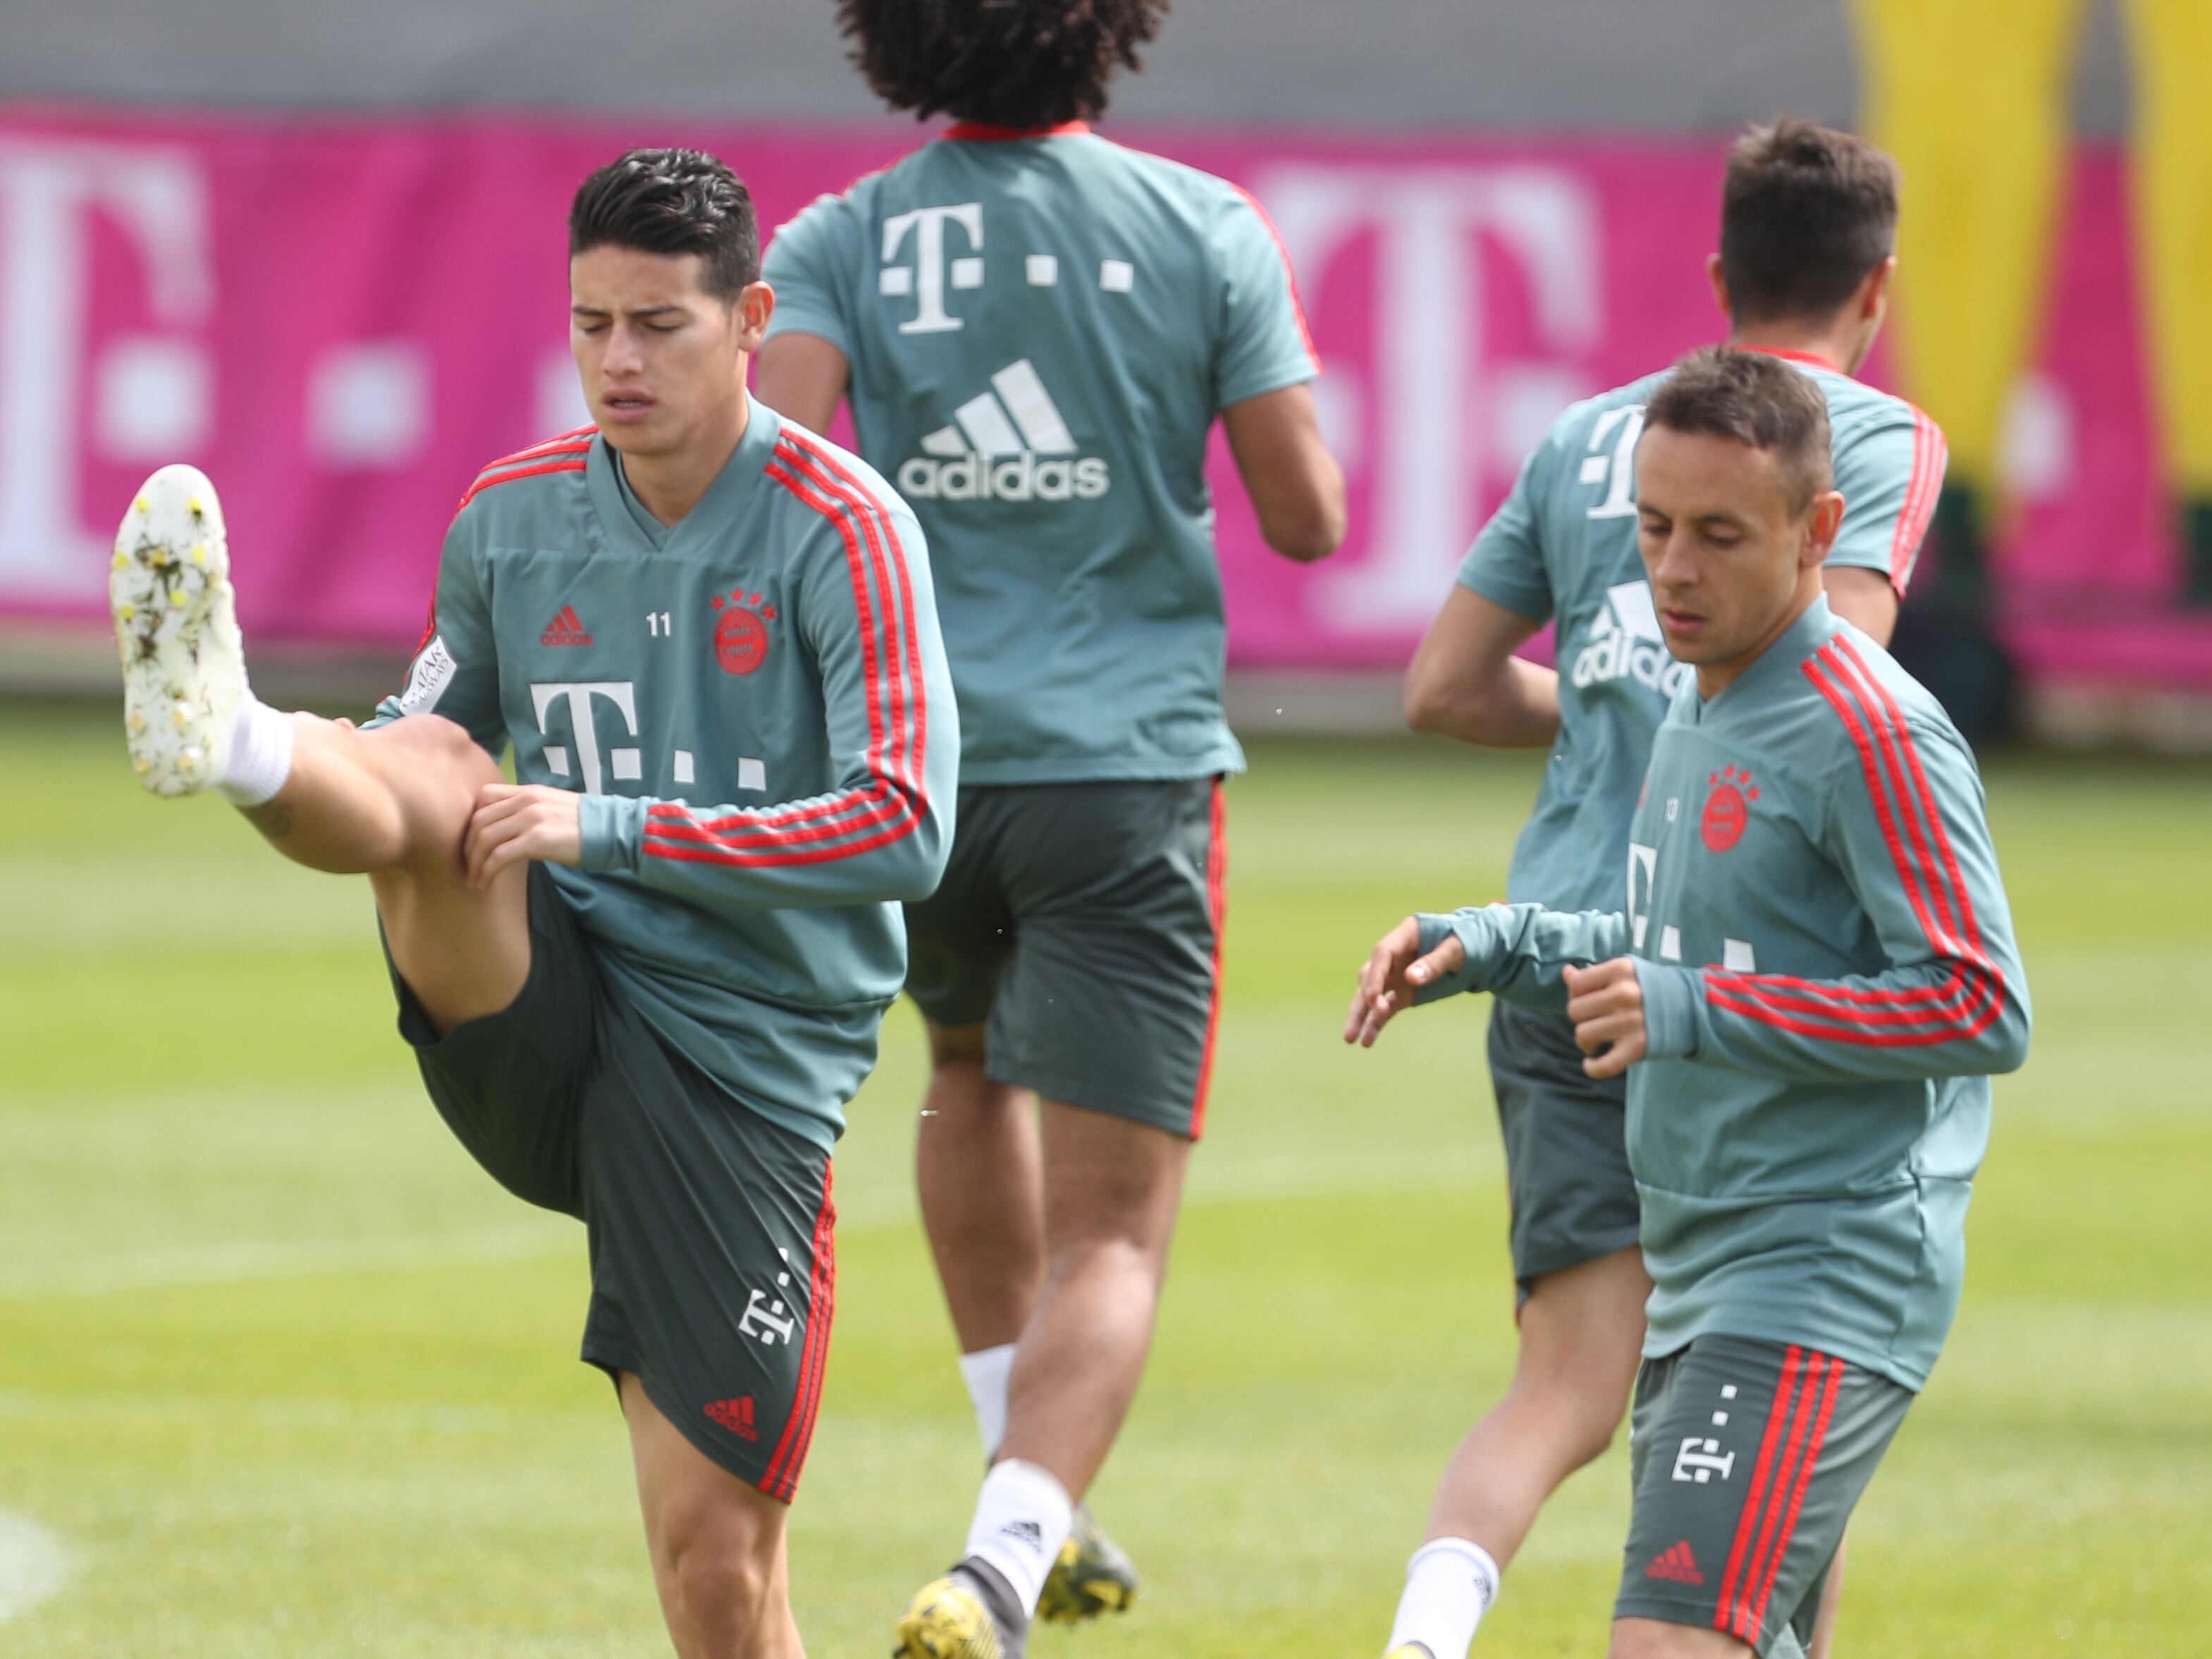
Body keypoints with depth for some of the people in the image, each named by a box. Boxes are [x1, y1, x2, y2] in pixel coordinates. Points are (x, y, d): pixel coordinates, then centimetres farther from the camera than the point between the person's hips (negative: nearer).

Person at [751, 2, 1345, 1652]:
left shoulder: (838, 247, -1)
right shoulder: (1205, 229, -3)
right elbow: (1307, 516, -1)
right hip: (1131, 765, -3)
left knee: (973, 1070, 33)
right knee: (1111, 1236, -3)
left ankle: (1032, 1503, 34)